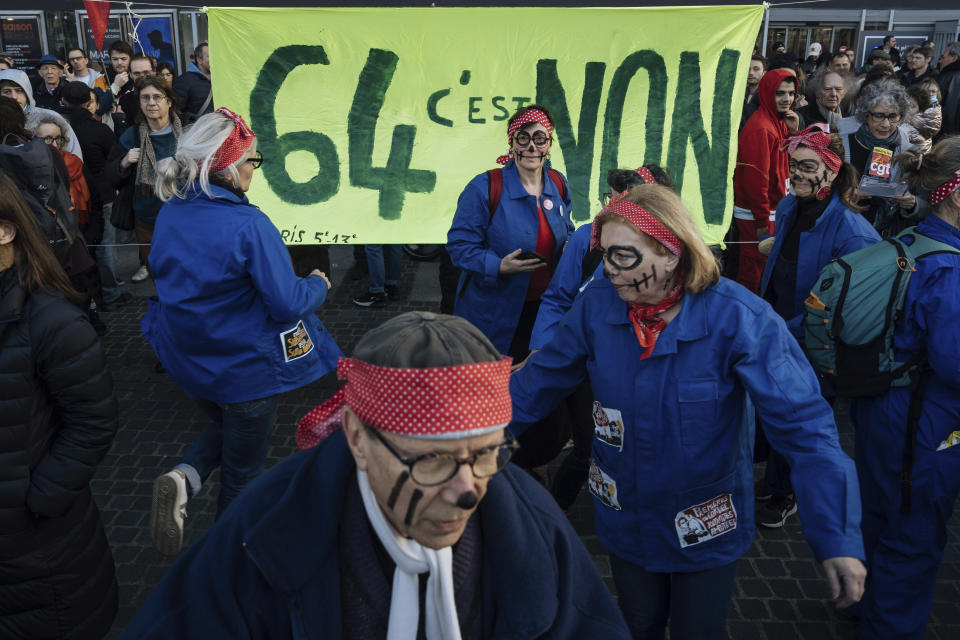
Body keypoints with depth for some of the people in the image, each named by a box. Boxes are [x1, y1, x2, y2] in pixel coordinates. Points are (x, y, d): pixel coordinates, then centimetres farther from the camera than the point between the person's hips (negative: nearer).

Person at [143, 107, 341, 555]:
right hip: (246, 368, -6)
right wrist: (318, 284, -5)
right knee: (242, 472, 15)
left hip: (187, 361, 6)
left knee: (224, 425, 33)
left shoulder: (169, 213, -4)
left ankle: (184, 477, 6)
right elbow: (288, 304, -25)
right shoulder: (248, 225, -26)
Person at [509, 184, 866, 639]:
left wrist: (838, 537, -31)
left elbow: (802, 422, -27)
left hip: (706, 527, -3)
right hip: (624, 515, 3)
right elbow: (541, 380, -2)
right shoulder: (596, 304, -15)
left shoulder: (737, 318, -26)